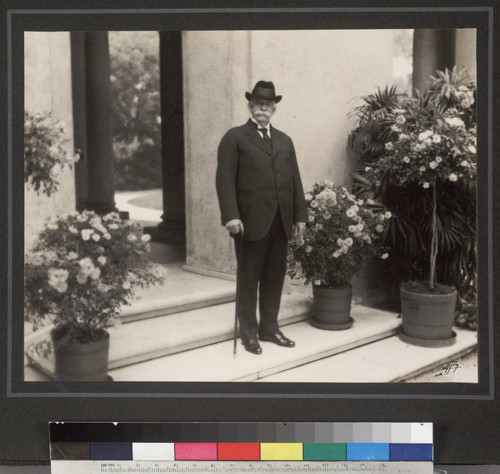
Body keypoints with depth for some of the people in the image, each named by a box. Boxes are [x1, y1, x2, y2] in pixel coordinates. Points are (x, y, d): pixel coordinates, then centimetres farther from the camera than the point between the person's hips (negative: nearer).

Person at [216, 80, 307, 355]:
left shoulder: (284, 141, 18)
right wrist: (231, 216, -16)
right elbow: (225, 180, -6)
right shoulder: (235, 138, 2)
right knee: (248, 278, 5)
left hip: (281, 222, 5)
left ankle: (269, 328, 22)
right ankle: (248, 333, 15)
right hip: (251, 221, -5)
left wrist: (300, 217, 8)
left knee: (275, 277, 10)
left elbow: (295, 180, 15)